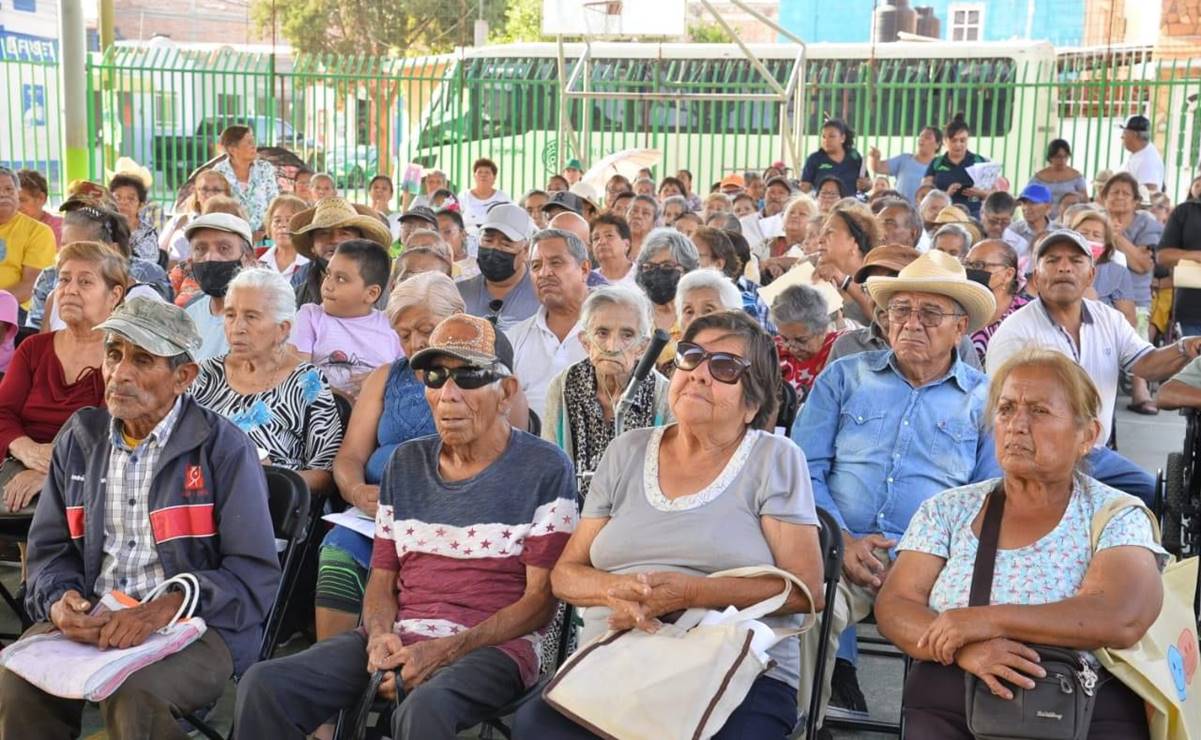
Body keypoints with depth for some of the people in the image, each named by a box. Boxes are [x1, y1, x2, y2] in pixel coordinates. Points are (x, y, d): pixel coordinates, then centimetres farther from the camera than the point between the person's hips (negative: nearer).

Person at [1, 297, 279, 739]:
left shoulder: (224, 449, -6)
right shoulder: (79, 439, 11)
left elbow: (255, 575, -10)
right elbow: (49, 549, 15)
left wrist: (167, 608, -24)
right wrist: (59, 599, -8)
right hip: (91, 618, 5)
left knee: (132, 697, -33)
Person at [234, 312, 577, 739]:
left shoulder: (544, 468, -1)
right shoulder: (405, 464, 15)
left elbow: (541, 599, -5)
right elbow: (382, 576, 16)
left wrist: (447, 650, -16)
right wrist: (380, 635, -7)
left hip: (494, 645, -5)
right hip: (399, 640, 5)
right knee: (264, 686, -17)